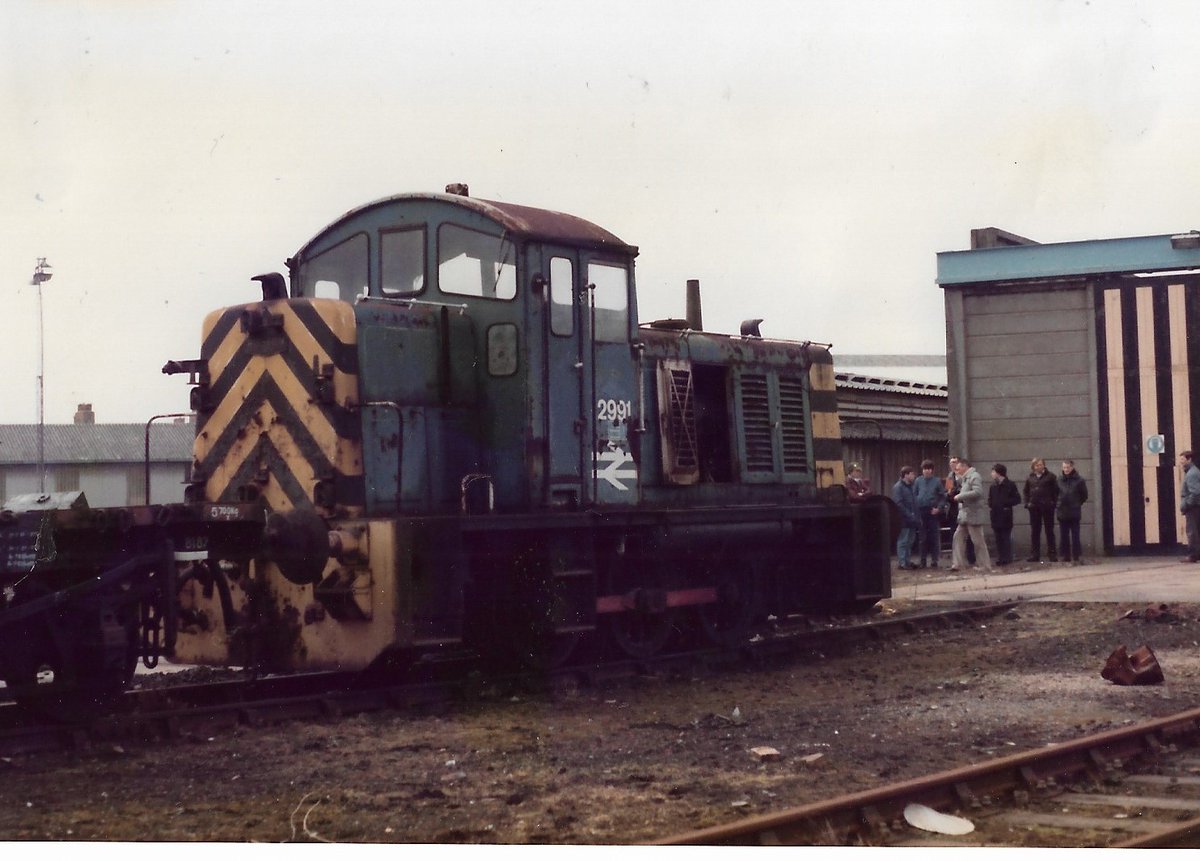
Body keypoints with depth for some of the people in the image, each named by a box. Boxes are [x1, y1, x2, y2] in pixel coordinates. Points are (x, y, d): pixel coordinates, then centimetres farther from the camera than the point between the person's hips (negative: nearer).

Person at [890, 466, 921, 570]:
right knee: (903, 541, -4)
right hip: (904, 520, -9)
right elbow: (898, 504, -18)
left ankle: (908, 561, 19)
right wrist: (909, 515, -19)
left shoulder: (911, 487, 17)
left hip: (912, 520, 9)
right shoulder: (898, 487, -11)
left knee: (910, 541, 13)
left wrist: (917, 516, 9)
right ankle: (902, 562, -1)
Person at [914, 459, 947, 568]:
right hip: (921, 512, 1)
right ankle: (923, 559, 10)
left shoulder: (937, 481, 1)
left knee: (934, 537, 2)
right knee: (922, 538, 4)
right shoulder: (918, 481, 6)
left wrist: (939, 508, -11)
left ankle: (934, 559, 7)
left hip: (933, 512, -1)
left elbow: (943, 497, 2)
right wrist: (915, 509, -3)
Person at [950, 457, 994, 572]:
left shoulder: (974, 477, -13)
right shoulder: (965, 478, 17)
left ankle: (986, 567, 3)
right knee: (958, 537, 9)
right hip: (965, 515, 10)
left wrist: (960, 496, -19)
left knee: (978, 541, -4)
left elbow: (977, 492, -25)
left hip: (973, 515, -10)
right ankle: (958, 564, 12)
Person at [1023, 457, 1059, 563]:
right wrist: (1027, 503, 3)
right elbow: (1026, 492, 15)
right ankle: (1034, 555, 7)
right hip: (1034, 507, 3)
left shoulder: (1050, 476, 0)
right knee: (1034, 531, 4)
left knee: (1049, 530, 3)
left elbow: (1056, 490, -1)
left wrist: (1054, 503, -9)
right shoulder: (1030, 478, 9)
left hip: (1047, 507, -3)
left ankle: (1052, 554, 6)